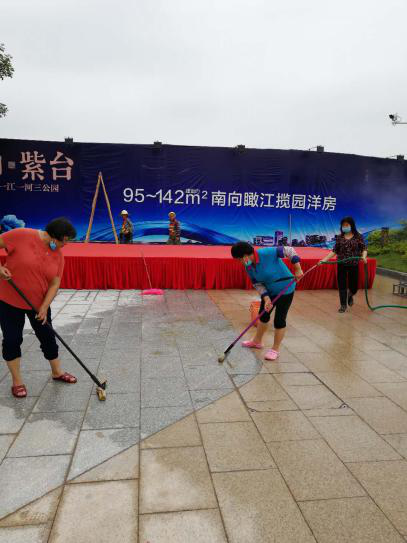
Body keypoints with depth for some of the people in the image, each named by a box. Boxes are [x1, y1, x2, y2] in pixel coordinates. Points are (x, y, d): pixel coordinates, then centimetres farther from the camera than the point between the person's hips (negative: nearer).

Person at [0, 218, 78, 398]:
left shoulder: (58, 255, -5)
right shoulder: (22, 235, -19)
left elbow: (55, 284, -6)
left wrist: (44, 307, -16)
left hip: (39, 303, 4)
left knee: (48, 337, 10)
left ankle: (57, 372, 29)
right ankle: (17, 381, 21)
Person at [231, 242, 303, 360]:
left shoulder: (267, 253, -30)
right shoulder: (249, 267, -8)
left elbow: (289, 251, -26)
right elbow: (258, 284, -5)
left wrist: (297, 269, -28)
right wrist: (266, 298, -18)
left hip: (285, 290, -7)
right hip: (269, 291, 7)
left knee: (279, 320, -1)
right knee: (263, 315, 19)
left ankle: (275, 349, 16)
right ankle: (257, 342, 40)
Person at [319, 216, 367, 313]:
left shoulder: (358, 236, -1)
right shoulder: (340, 238, 4)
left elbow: (364, 249, -3)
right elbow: (334, 251, 5)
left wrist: (364, 256, -25)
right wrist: (324, 260, -4)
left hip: (354, 265, -1)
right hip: (341, 265, 1)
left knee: (353, 286, 6)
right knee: (342, 285, 2)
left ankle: (350, 295, 42)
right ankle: (343, 305, 16)